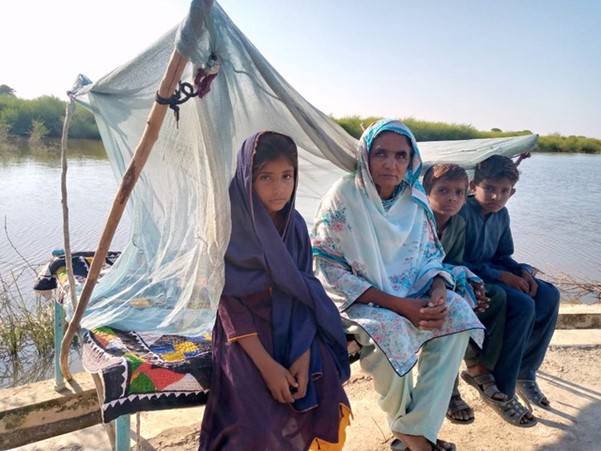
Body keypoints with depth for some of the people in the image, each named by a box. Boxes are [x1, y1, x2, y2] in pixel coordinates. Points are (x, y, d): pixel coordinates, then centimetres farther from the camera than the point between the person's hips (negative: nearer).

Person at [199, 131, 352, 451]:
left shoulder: (295, 226, -1)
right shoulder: (229, 228, -15)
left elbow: (304, 294, -2)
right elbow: (229, 303, -15)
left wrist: (303, 354, -15)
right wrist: (267, 365, -20)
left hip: (292, 332, 4)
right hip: (245, 335, -4)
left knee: (328, 410, -9)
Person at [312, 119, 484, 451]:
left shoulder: (415, 199, 1)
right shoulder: (344, 196, -15)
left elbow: (430, 256, 8)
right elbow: (328, 268, -18)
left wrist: (437, 293, -17)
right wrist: (397, 305, -24)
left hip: (409, 296, 6)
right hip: (356, 300, -5)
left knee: (457, 311, -17)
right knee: (390, 329, -33)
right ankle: (403, 423, -1)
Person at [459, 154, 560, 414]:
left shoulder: (501, 214, 9)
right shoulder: (462, 212, -17)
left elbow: (503, 255, 18)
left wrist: (522, 271, -4)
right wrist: (501, 275, -21)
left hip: (493, 274, 9)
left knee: (548, 295, -4)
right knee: (523, 305, -26)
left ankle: (525, 372, 8)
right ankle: (501, 388, -11)